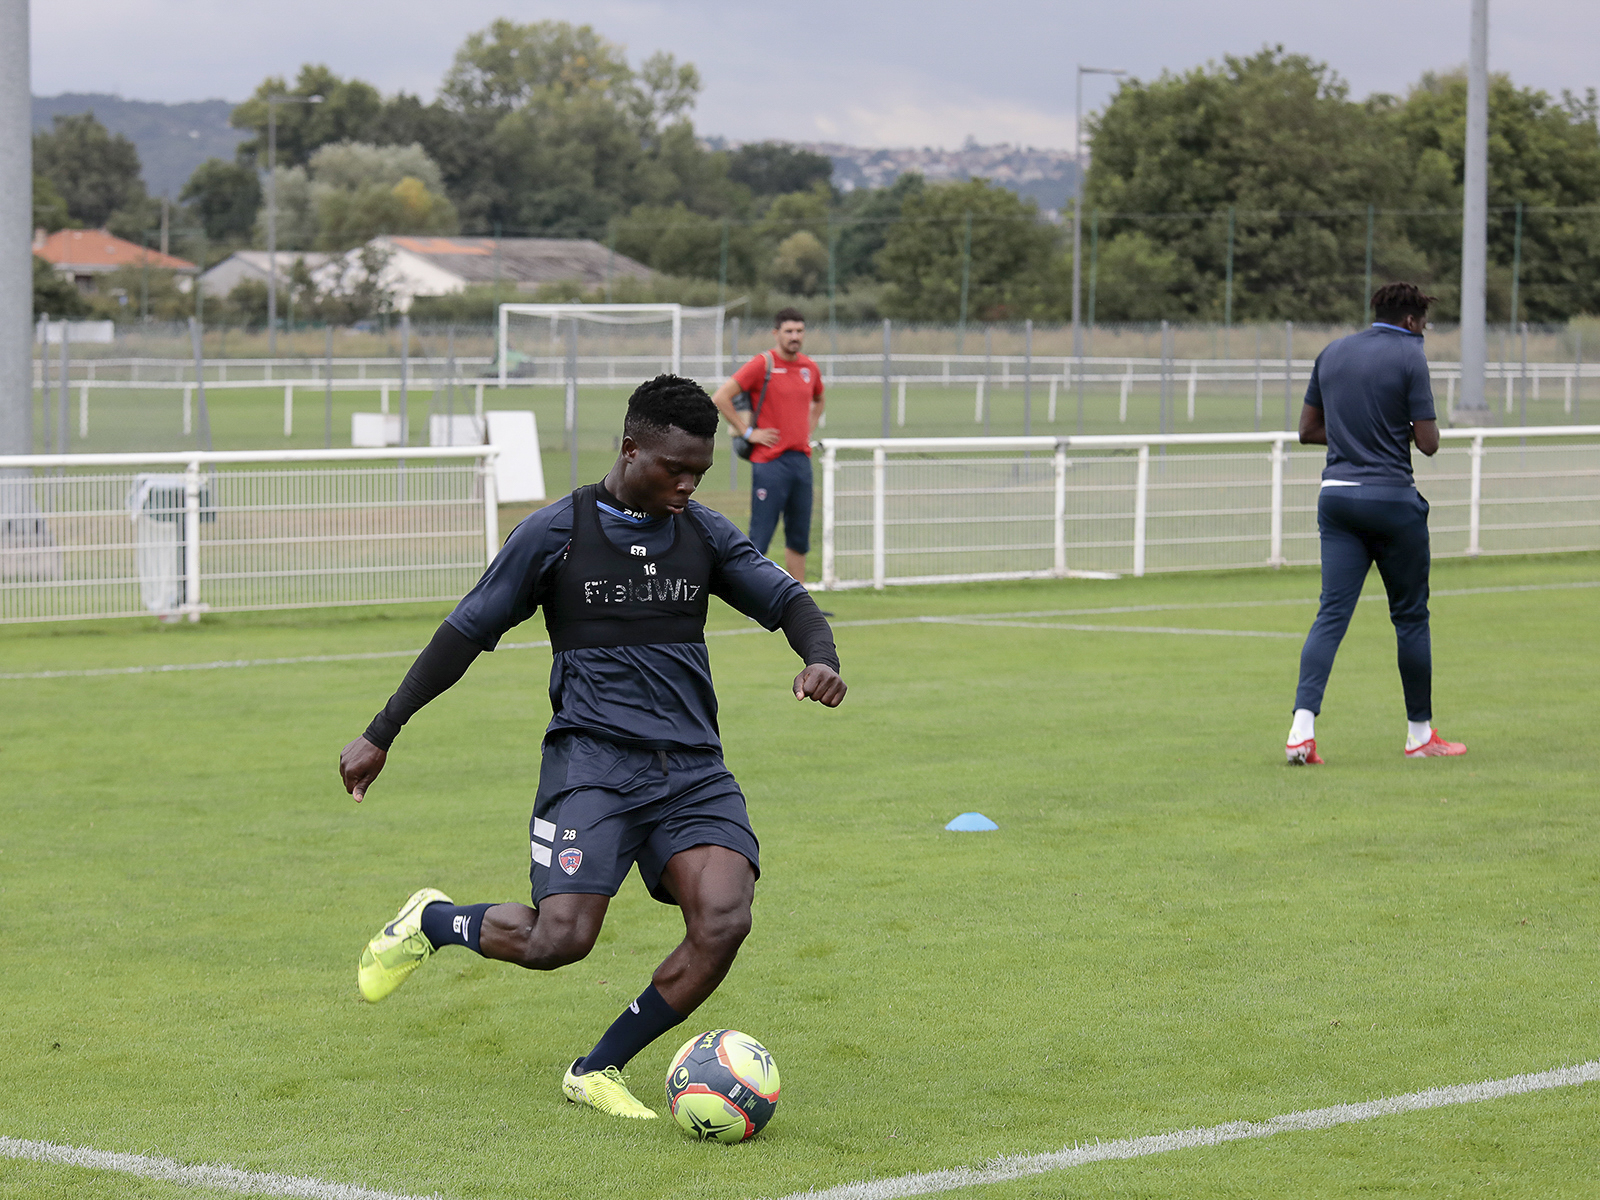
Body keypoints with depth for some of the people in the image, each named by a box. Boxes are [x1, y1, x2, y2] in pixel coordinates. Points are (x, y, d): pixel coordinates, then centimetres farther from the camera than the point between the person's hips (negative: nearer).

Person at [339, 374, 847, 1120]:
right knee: (559, 939, -20)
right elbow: (465, 633, 4)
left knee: (723, 919, -20)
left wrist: (820, 659, -14)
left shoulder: (705, 534, 11)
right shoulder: (555, 534, 0)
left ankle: (597, 1072, -1)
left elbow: (787, 602, 11)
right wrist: (380, 735, 4)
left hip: (693, 767, 4)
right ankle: (432, 922, 14)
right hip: (593, 759, -4)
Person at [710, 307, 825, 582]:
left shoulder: (810, 368, 12)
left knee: (799, 538, 9)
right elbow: (720, 397, -12)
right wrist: (747, 432, -11)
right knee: (760, 538, -6)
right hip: (769, 463, -6)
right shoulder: (762, 364, -8)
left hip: (801, 459, 6)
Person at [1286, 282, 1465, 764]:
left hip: (1336, 494, 5)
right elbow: (1428, 443, -9)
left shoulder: (1331, 354, 10)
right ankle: (1420, 733, 17)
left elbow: (1308, 429, 16)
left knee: (1332, 612, -1)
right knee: (1410, 615, 9)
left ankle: (1303, 724, -18)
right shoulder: (1409, 357, -7)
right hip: (1392, 499, -4)